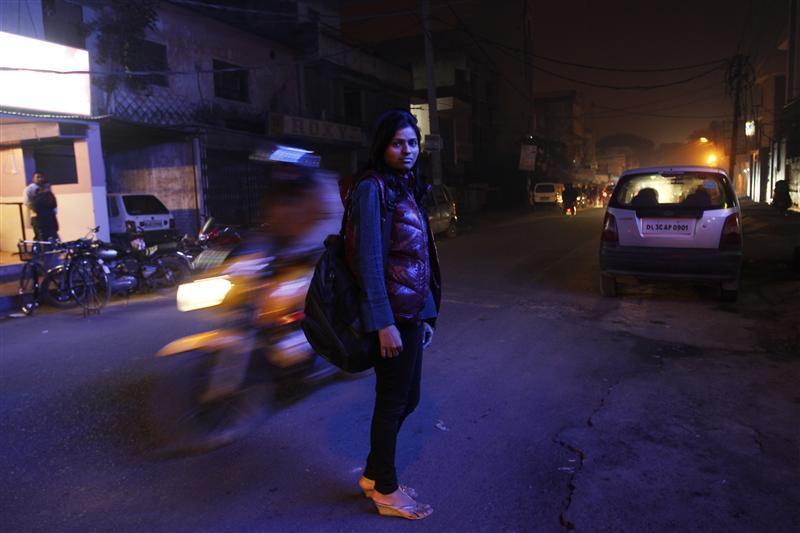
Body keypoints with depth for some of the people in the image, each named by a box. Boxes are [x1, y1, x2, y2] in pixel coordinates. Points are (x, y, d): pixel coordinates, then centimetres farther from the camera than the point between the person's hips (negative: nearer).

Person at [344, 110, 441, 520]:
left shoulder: (405, 188, 12)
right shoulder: (371, 189, -14)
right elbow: (368, 260, -19)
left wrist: (424, 315, 14)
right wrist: (384, 323, -21)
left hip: (411, 311, 9)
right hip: (392, 314, -9)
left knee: (406, 397, 18)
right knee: (394, 400, 6)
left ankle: (374, 474, 35)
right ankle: (385, 490, 26)